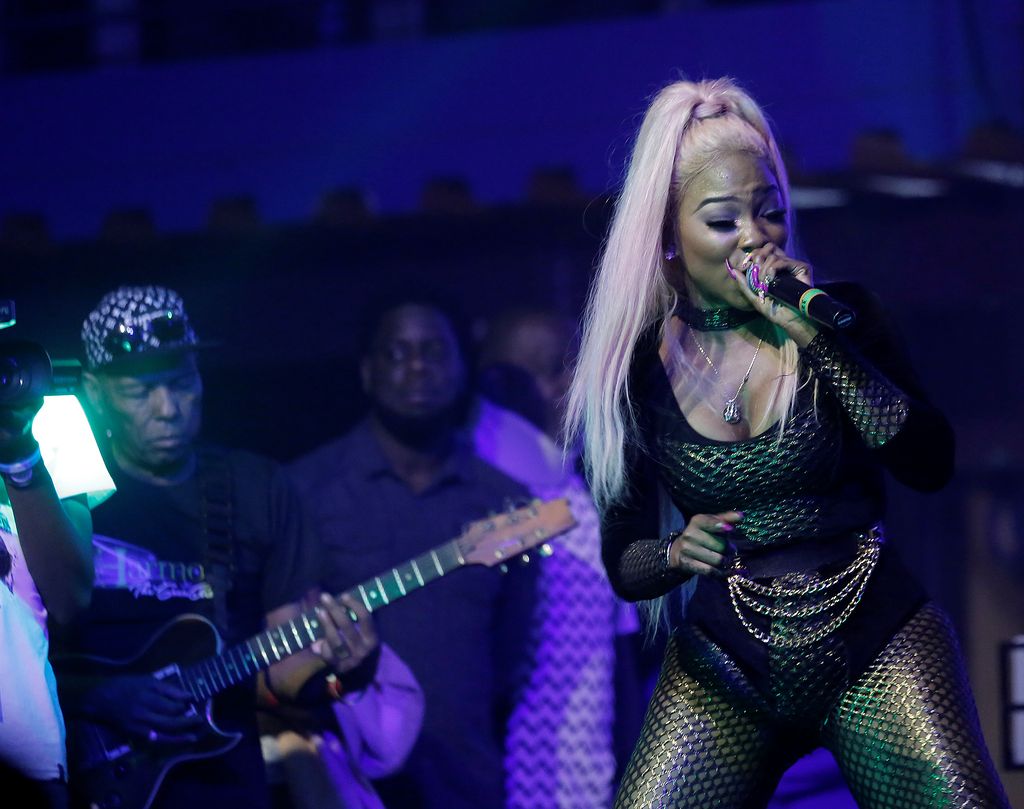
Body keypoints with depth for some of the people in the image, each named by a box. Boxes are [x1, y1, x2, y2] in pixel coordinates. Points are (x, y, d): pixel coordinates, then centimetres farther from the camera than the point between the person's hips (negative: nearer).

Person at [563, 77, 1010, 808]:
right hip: (726, 666, 1)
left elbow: (931, 465, -11)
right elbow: (622, 562, 8)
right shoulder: (638, 370, 3)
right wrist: (675, 554, -14)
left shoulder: (841, 317, 1)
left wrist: (818, 339, -16)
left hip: (874, 650, -1)